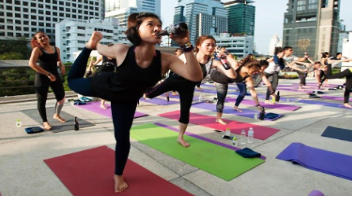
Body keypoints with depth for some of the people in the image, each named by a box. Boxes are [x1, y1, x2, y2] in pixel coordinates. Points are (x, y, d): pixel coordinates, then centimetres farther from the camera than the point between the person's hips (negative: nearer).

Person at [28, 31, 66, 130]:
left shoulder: (56, 49, 6)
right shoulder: (37, 49, -8)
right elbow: (31, 64, -22)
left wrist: (61, 65, -2)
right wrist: (48, 74, -26)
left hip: (55, 76, 5)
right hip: (42, 77, -5)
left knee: (61, 97, 8)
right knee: (42, 100, 2)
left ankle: (56, 115, 35)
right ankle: (45, 122, 18)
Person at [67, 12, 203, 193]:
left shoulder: (165, 60, -32)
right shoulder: (122, 51, -32)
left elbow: (196, 76, -47)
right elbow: (100, 48, -7)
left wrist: (186, 46, -53)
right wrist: (90, 45, -18)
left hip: (126, 100, 1)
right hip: (105, 86, 0)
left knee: (123, 137, 10)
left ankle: (118, 175, 36)